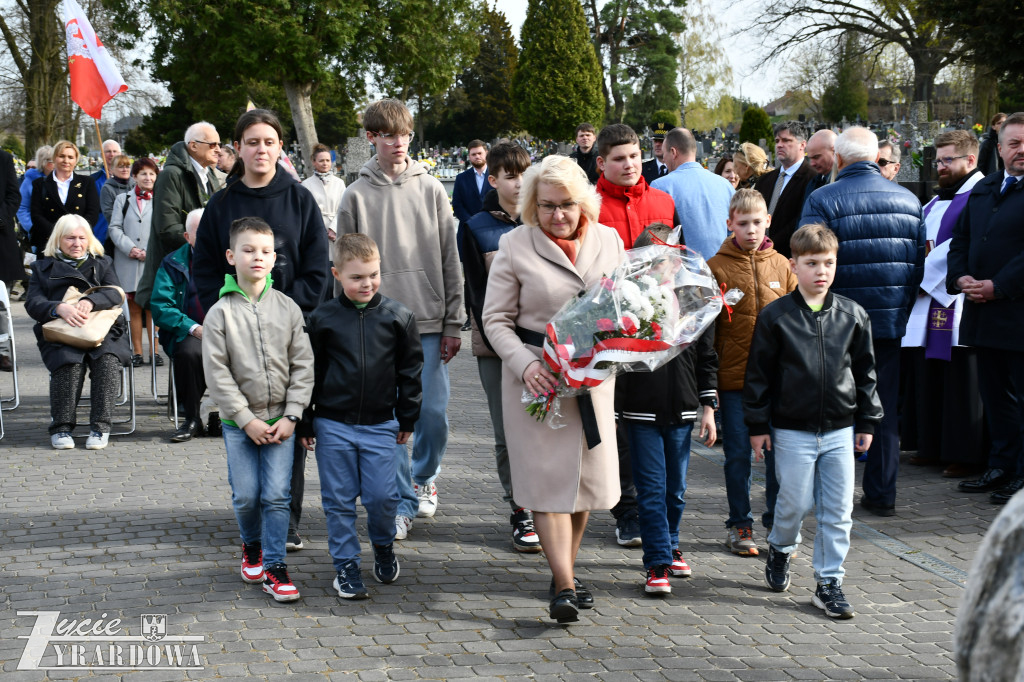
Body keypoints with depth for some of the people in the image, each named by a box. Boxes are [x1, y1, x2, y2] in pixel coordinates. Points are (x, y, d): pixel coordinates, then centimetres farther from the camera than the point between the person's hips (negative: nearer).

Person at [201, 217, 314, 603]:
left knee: (277, 495, -4)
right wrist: (246, 419, -11)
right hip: (238, 422, -1)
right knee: (246, 496, 4)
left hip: (281, 419, 1)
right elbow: (217, 373, -7)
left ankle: (274, 566, 6)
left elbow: (302, 365, 1)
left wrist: (291, 415, -7)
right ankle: (252, 546, 32)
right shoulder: (220, 313, -5)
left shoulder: (288, 309, 1)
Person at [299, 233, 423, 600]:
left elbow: (410, 369, 8)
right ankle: (346, 565, 18)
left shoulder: (397, 317, 0)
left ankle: (384, 547, 30)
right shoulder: (322, 318, -2)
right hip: (333, 424, 0)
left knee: (382, 496, 1)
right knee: (339, 500, 5)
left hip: (380, 424, 0)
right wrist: (305, 423, 4)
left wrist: (407, 417, 8)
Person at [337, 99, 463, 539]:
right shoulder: (356, 196, 3)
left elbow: (450, 260, 5)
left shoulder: (431, 189, 4)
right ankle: (403, 502, 10)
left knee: (433, 412, 2)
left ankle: (424, 478, 28)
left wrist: (454, 323, 0)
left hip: (429, 323, 1)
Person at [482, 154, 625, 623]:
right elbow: (496, 319, -2)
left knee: (588, 474, 8)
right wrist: (526, 365, -16)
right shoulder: (515, 246, -4)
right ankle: (564, 586, -6)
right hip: (536, 373, -4)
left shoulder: (608, 240, 6)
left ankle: (566, 569, 25)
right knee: (549, 476, -6)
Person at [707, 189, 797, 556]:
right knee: (738, 454, 6)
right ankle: (739, 525, 18)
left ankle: (778, 522, 19)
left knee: (779, 452, 5)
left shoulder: (782, 266, 6)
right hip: (733, 376, -2)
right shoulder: (716, 267, -1)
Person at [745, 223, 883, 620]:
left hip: (840, 429, 3)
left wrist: (867, 421, 10)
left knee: (838, 511, 2)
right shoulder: (775, 316, -4)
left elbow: (865, 372, 11)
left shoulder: (853, 316, 4)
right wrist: (758, 425, -1)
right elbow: (759, 373, 0)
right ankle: (780, 549, 33)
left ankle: (829, 582, 12)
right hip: (792, 430, -2)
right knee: (796, 502, 2)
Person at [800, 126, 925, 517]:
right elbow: (921, 263, 7)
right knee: (886, 408, 10)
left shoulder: (822, 201, -9)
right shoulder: (908, 200, 5)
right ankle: (881, 494, 13)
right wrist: (905, 308, 15)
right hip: (894, 322, 4)